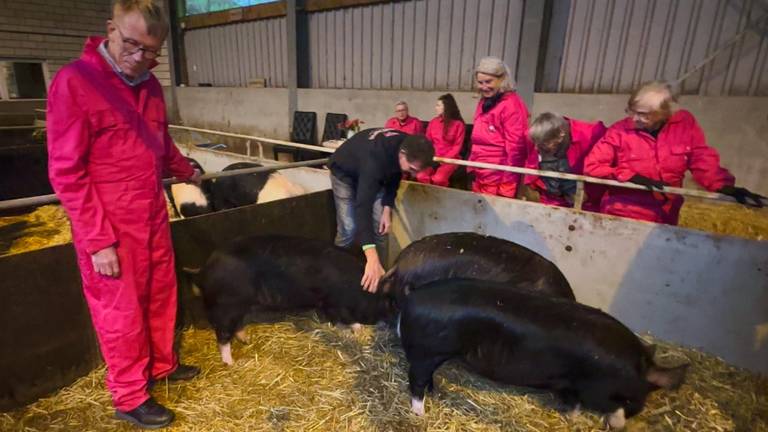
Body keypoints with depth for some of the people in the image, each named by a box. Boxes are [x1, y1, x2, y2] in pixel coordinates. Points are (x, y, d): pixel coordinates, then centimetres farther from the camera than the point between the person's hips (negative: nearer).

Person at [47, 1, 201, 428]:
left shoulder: (150, 85, 6)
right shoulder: (74, 81, -14)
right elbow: (66, 173, -16)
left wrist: (187, 170, 36)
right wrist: (98, 240, -17)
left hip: (154, 219, 7)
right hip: (111, 229, -6)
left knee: (161, 297, 18)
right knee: (121, 313, 7)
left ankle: (162, 364, 40)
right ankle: (130, 397, 27)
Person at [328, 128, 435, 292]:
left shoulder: (407, 146, -24)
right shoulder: (375, 159, -45)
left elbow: (395, 174, -4)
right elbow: (363, 205, -54)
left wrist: (387, 209, -16)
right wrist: (372, 258, -63)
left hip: (373, 173, 6)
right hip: (344, 172, -5)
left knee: (380, 226, -5)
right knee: (349, 228, -16)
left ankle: (378, 268, 10)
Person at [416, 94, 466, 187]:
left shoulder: (458, 124, -2)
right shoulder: (433, 122, 11)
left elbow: (457, 146, -4)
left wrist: (445, 159, -14)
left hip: (449, 159, -3)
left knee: (438, 179, -33)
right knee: (421, 176, -28)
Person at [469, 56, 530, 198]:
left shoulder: (511, 105, -14)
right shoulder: (484, 103, 12)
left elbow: (515, 146, -18)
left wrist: (507, 183, -18)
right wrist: (472, 167, 15)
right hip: (480, 177, 8)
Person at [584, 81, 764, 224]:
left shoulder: (685, 123, -3)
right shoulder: (619, 131, -11)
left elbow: (702, 160, 2)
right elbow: (592, 166, -12)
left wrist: (726, 187, -13)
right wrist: (634, 178, -19)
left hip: (665, 217, 4)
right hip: (621, 215, -3)